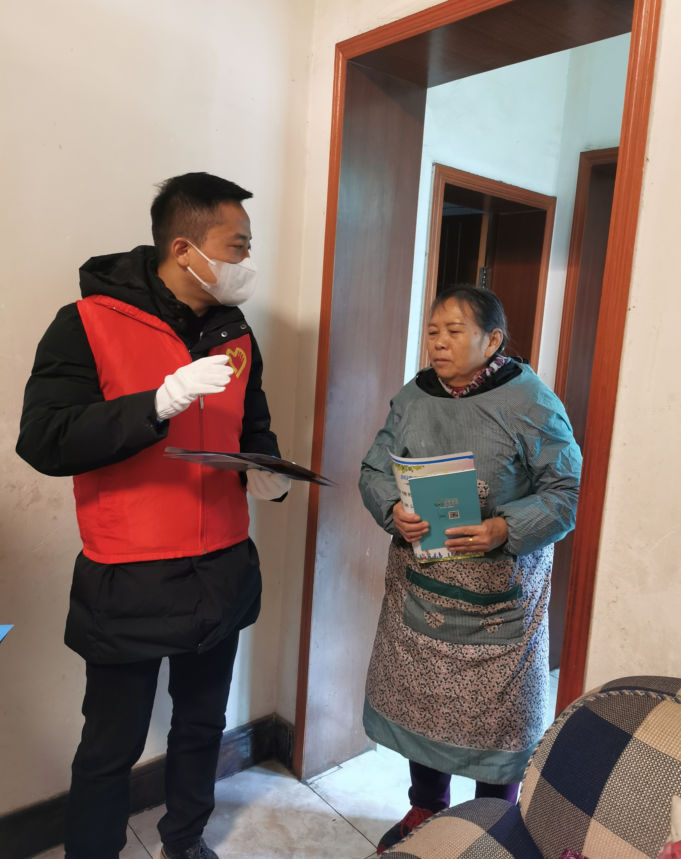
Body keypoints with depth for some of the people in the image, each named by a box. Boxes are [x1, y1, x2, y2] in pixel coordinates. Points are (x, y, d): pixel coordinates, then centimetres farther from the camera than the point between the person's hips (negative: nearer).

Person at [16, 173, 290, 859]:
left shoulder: (235, 337, 6)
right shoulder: (89, 325, -12)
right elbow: (42, 441, -20)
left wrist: (265, 473, -6)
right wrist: (163, 401, -30)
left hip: (222, 572, 6)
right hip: (129, 583, -5)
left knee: (202, 725, 22)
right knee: (111, 747, 12)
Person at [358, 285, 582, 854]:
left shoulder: (532, 403, -10)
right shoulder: (413, 397, 3)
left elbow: (567, 491, -11)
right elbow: (375, 470, 4)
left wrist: (505, 530, -26)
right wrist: (393, 511, -18)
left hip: (500, 593, -4)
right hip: (419, 584, 4)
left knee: (498, 711, 9)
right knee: (418, 698, 17)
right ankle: (426, 808, 43)